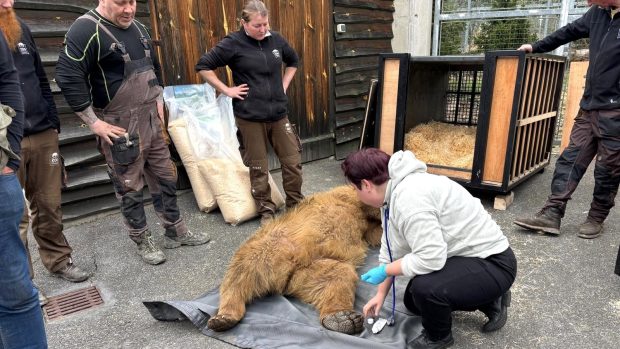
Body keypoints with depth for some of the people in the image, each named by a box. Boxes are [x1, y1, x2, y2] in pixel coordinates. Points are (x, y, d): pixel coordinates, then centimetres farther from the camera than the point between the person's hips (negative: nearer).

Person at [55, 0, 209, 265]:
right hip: (120, 127, -7)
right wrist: (94, 122, -19)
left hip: (151, 120, 8)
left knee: (165, 178, 13)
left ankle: (176, 232, 28)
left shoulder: (137, 28, 10)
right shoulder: (87, 29, -14)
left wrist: (158, 101, 15)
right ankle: (143, 243, 21)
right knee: (130, 188, 5)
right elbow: (67, 76, -20)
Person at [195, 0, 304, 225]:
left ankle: (296, 205, 28)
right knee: (258, 169, 6)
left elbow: (293, 61, 23)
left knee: (293, 161, 8)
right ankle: (266, 211, 25)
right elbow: (203, 66, -7)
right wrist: (227, 90, -10)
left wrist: (284, 85, 11)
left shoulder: (276, 40, 5)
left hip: (278, 114, 4)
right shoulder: (233, 44, -8)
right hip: (250, 117, -4)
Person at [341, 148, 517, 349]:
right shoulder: (394, 193, 2)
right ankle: (488, 300, 26)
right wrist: (381, 294, 12)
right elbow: (391, 250, 9)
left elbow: (430, 258, -33)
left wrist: (384, 271, -18)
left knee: (425, 288, -32)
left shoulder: (409, 197, -30)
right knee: (413, 302, 18)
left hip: (493, 263, -10)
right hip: (464, 256, 10)